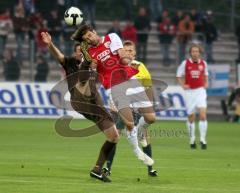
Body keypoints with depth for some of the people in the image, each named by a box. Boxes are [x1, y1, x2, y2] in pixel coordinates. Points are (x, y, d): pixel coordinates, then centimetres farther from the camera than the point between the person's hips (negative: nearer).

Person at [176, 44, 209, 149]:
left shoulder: (203, 63, 4)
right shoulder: (185, 63, -3)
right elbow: (179, 76, 6)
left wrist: (206, 83, 5)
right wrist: (183, 85, -8)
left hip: (200, 91, 1)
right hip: (189, 92, -1)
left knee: (203, 115, -14)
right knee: (191, 117, 6)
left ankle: (203, 139, -10)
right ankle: (192, 140, 20)